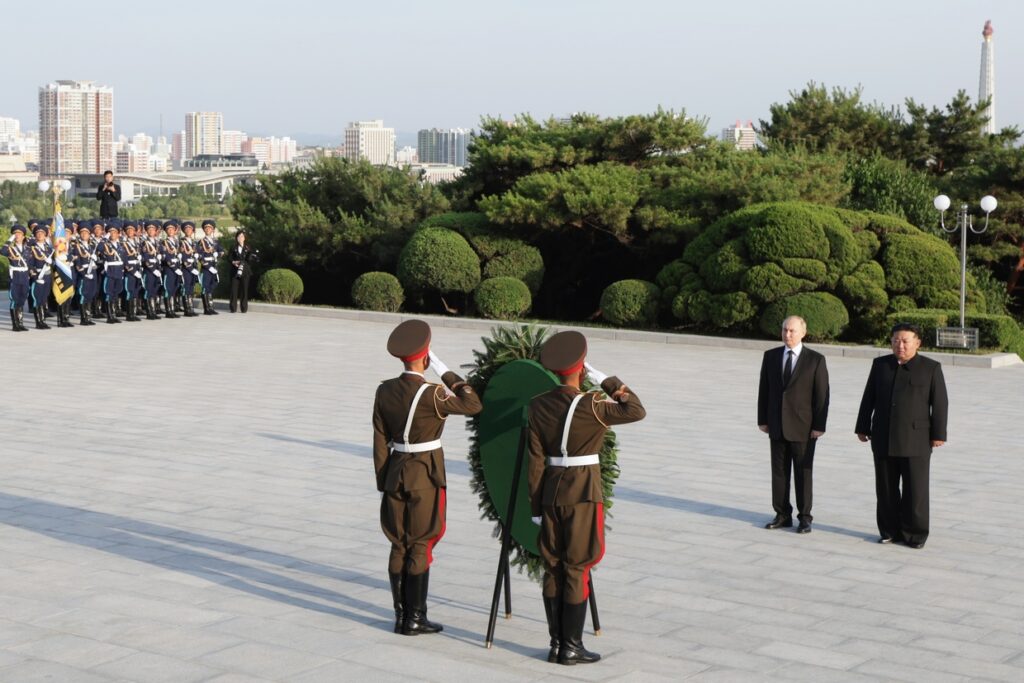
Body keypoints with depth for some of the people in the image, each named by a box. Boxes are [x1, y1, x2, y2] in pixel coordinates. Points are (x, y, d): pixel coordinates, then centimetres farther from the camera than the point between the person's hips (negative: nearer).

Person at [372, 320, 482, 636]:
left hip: (395, 475, 5)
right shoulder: (430, 395, -18)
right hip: (426, 477, -5)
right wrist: (445, 372, -7)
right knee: (421, 546, 2)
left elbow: (380, 442, 4)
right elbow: (474, 404, -9)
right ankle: (416, 618, 6)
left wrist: (383, 483, 12)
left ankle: (401, 615, 16)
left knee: (399, 546, 11)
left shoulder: (384, 391, 0)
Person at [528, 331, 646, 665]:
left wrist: (536, 506, 8)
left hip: (551, 492, 5)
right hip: (584, 493, -5)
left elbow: (534, 461, 2)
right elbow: (637, 410, -10)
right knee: (577, 569, 1)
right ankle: (572, 647, 5)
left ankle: (556, 643, 16)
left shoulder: (538, 406, 0)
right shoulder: (590, 405, -15)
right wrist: (609, 382, -4)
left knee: (553, 569, 10)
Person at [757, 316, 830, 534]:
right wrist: (762, 420, 4)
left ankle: (805, 517, 12)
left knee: (803, 473, 4)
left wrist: (819, 426, -10)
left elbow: (822, 395, -6)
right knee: (779, 472, 7)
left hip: (803, 426, -3)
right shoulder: (770, 356, 5)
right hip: (777, 425, 3)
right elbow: (764, 390, 8)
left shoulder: (816, 360, -5)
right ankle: (782, 515, 16)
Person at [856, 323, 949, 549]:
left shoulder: (931, 368, -1)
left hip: (916, 441, -3)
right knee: (886, 489, 7)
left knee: (915, 489, 0)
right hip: (884, 440, 3)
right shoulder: (880, 365, 8)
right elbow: (868, 399, 11)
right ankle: (890, 530, 17)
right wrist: (863, 428, 8)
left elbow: (940, 403, -2)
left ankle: (915, 534, 9)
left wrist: (938, 434, -6)